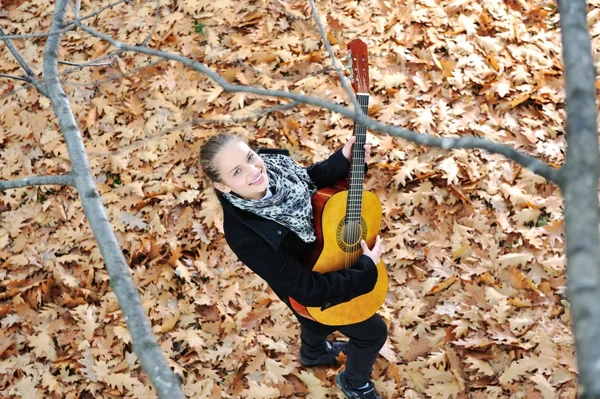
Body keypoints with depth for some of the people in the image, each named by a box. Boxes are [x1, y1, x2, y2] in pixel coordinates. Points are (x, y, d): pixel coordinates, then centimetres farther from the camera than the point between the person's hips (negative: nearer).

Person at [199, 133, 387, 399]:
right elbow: (309, 290, -35)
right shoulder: (247, 236, -44)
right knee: (373, 332, 16)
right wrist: (367, 269, -28)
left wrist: (343, 160, -19)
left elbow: (307, 180, -1)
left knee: (317, 320, 36)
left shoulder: (272, 162, -26)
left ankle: (313, 353, 70)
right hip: (316, 290, -6)